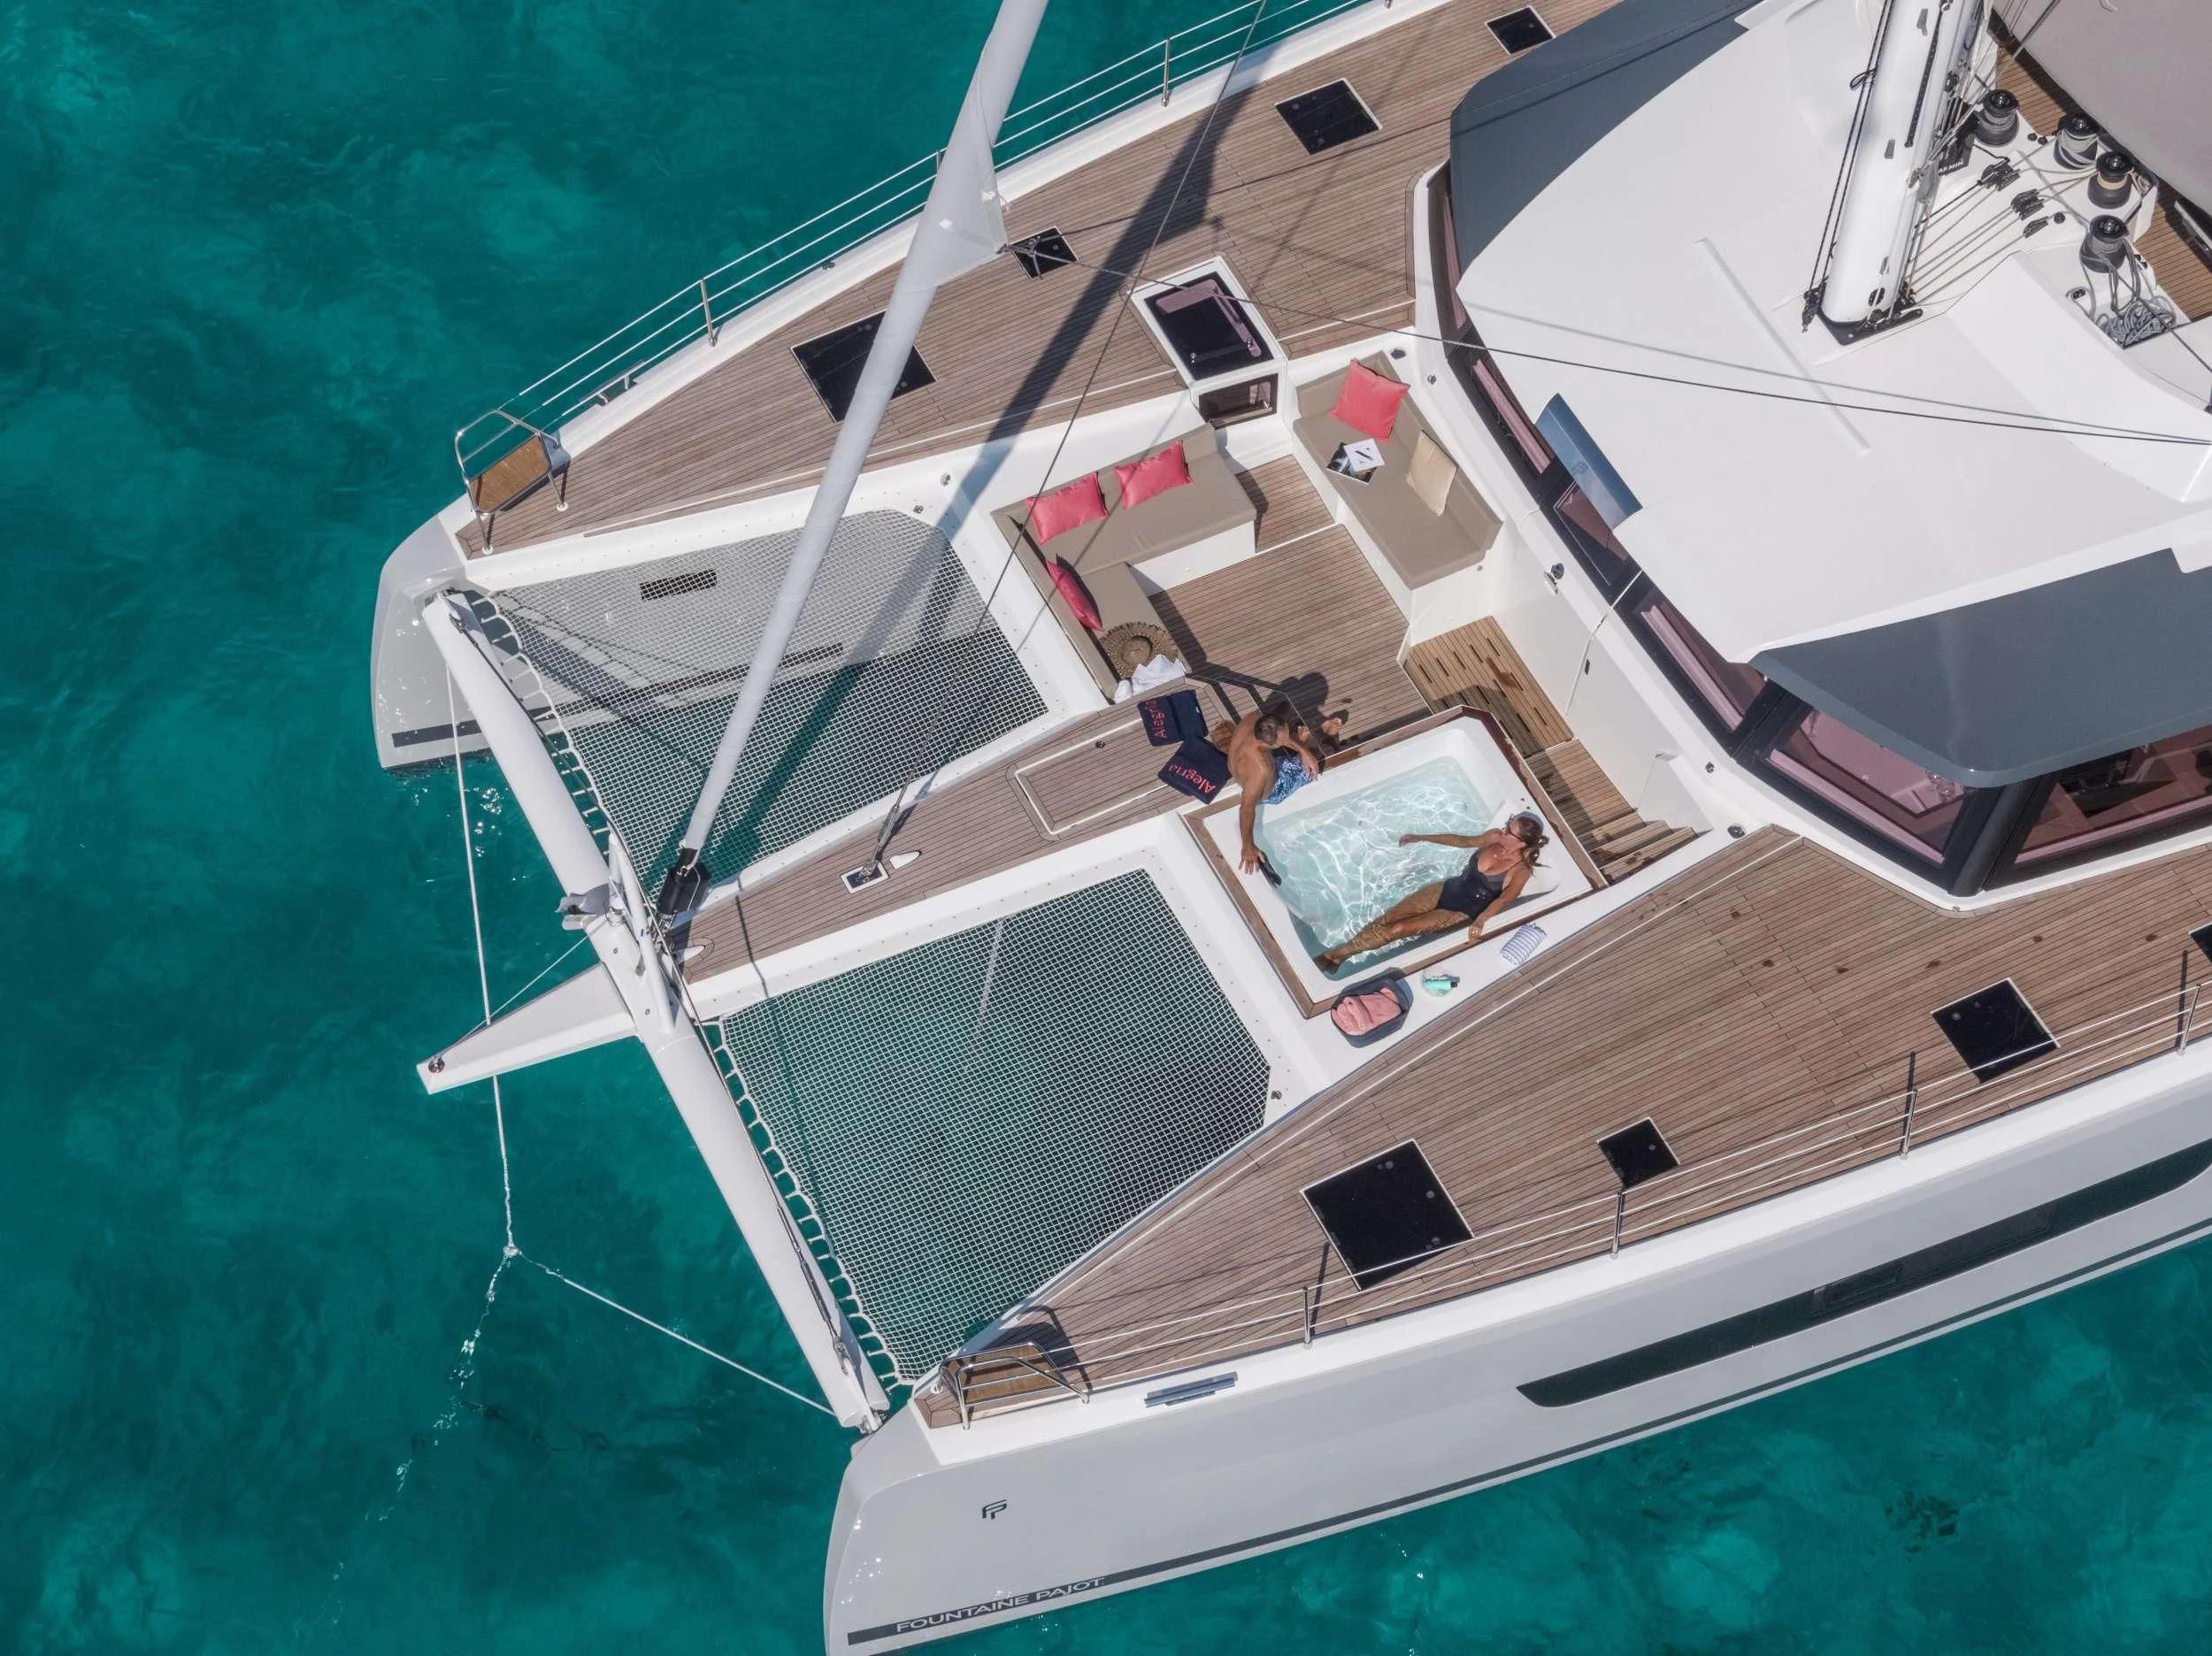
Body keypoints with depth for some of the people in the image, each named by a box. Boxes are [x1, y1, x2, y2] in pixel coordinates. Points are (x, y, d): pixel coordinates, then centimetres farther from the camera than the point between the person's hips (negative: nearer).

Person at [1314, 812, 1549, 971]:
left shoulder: (1520, 870, -20)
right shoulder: (1495, 837, -3)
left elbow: (1505, 898, -35)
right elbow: (1462, 840, 11)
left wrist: (1480, 920, -53)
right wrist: (1421, 838, 16)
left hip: (1462, 913, -6)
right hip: (1447, 890, 6)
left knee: (1397, 929, -18)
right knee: (1386, 918, -11)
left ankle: (1338, 954, -10)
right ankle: (1334, 954, -13)